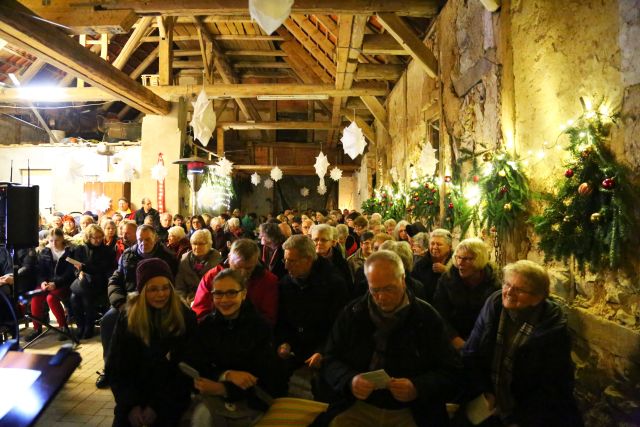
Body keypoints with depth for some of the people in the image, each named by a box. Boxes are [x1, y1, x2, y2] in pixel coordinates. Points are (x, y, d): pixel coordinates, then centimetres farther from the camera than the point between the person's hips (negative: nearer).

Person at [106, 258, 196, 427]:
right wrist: (131, 404, -13)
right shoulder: (127, 316, -4)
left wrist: (157, 405, -14)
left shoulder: (185, 318, -11)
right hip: (134, 395, 2)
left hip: (170, 398, -2)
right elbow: (115, 367, -1)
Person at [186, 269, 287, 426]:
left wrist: (222, 388, -21)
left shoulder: (260, 327, -8)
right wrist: (227, 375, -23)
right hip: (215, 396, 3)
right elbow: (194, 367, -5)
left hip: (252, 399, -2)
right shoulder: (206, 325, 1)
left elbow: (266, 377, -12)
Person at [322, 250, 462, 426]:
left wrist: (417, 388, -19)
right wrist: (349, 381, -17)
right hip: (358, 407, 0)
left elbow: (451, 372, 0)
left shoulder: (427, 317, -1)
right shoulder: (352, 313, 3)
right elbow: (330, 361, 5)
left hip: (413, 413, 1)